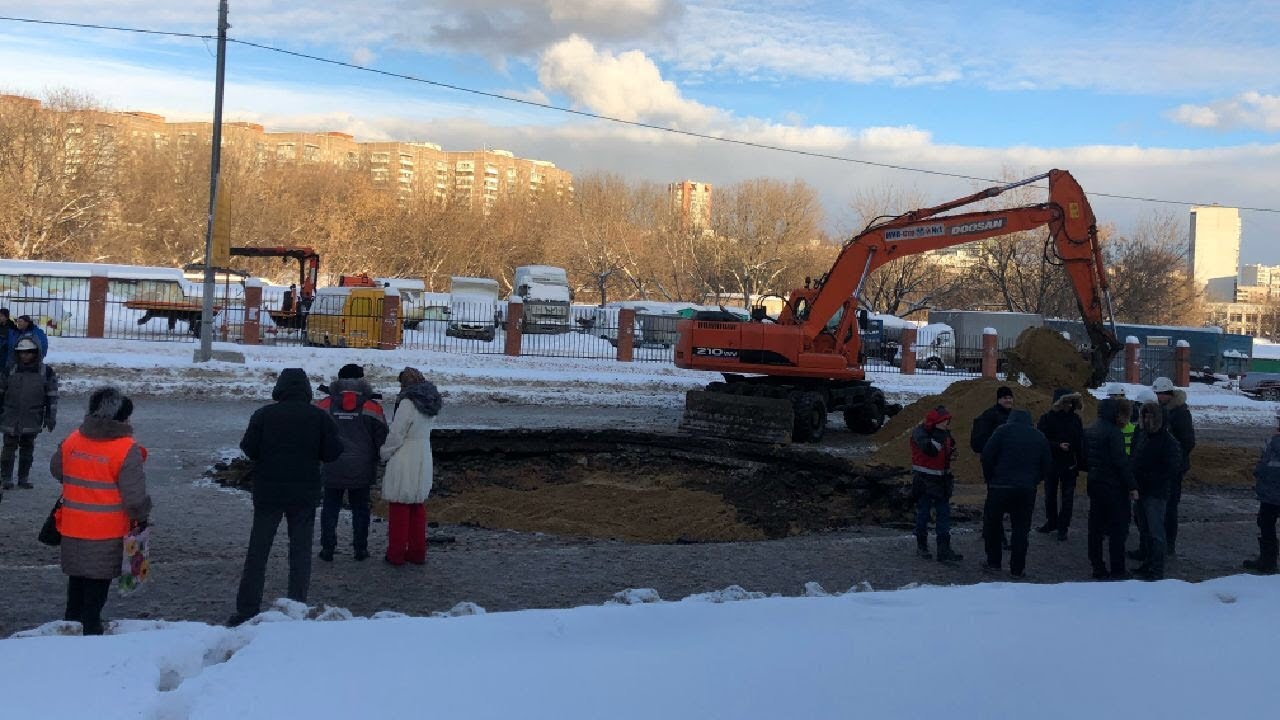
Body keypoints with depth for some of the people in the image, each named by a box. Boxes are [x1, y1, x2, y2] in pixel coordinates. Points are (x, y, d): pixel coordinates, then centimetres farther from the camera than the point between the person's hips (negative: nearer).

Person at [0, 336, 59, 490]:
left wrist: (50, 417, 1)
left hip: (32, 421, 0)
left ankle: (24, 478, 21)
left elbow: (52, 396, 2)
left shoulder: (46, 372, -3)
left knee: (27, 449, 10)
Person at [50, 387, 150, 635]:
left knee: (77, 577, 22)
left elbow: (56, 469, 17)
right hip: (107, 531, -5)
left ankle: (72, 621, 33)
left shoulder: (72, 440, -1)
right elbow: (134, 494, -19)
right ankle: (90, 627, 12)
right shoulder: (126, 449, -19)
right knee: (98, 579, 7)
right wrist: (141, 517, -1)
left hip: (73, 528, 5)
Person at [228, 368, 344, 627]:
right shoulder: (320, 417, -4)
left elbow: (249, 449, -7)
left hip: (268, 492, 0)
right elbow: (333, 453, -6)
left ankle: (246, 610, 7)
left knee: (257, 550, 7)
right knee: (301, 550, 9)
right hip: (305, 495, 0)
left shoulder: (263, 415, -6)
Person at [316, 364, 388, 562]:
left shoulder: (326, 404, -1)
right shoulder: (371, 406, -4)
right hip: (361, 470, 0)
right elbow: (381, 438, -1)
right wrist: (374, 460, 14)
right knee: (360, 509, 11)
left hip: (333, 469, 0)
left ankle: (327, 549, 9)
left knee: (330, 508, 10)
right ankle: (360, 549, 13)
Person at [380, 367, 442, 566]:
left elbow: (395, 435, -16)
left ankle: (396, 554, 8)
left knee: (399, 510, 2)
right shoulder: (430, 404, 6)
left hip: (404, 463, -7)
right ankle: (417, 552, 20)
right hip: (423, 462, 7)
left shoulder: (407, 404, -17)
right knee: (418, 508, 15)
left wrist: (384, 454, 0)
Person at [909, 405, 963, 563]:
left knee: (944, 514, 2)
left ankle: (944, 551, 2)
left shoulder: (944, 432, 6)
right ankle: (922, 546, 20)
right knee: (923, 513, 5)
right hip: (924, 480, -6)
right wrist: (941, 432, -29)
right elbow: (930, 449, -32)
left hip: (941, 480, 6)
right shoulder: (920, 432, -15)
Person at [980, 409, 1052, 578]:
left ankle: (993, 561, 17)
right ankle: (1017, 568, 10)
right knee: (1021, 528, 9)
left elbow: (987, 455, -7)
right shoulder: (1039, 436, 11)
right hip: (1028, 490, 3)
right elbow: (1047, 465, 11)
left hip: (1001, 486, -3)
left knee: (992, 523, 13)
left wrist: (989, 478, 5)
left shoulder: (1003, 430, 0)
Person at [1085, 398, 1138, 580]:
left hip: (1094, 483, 8)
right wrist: (1132, 486, -16)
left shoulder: (1090, 430, 11)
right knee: (1118, 528, -1)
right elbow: (1121, 461, -20)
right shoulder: (1113, 432, -17)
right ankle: (1117, 571, 0)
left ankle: (1098, 568, 16)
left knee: (1095, 527, 11)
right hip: (1113, 486, -8)